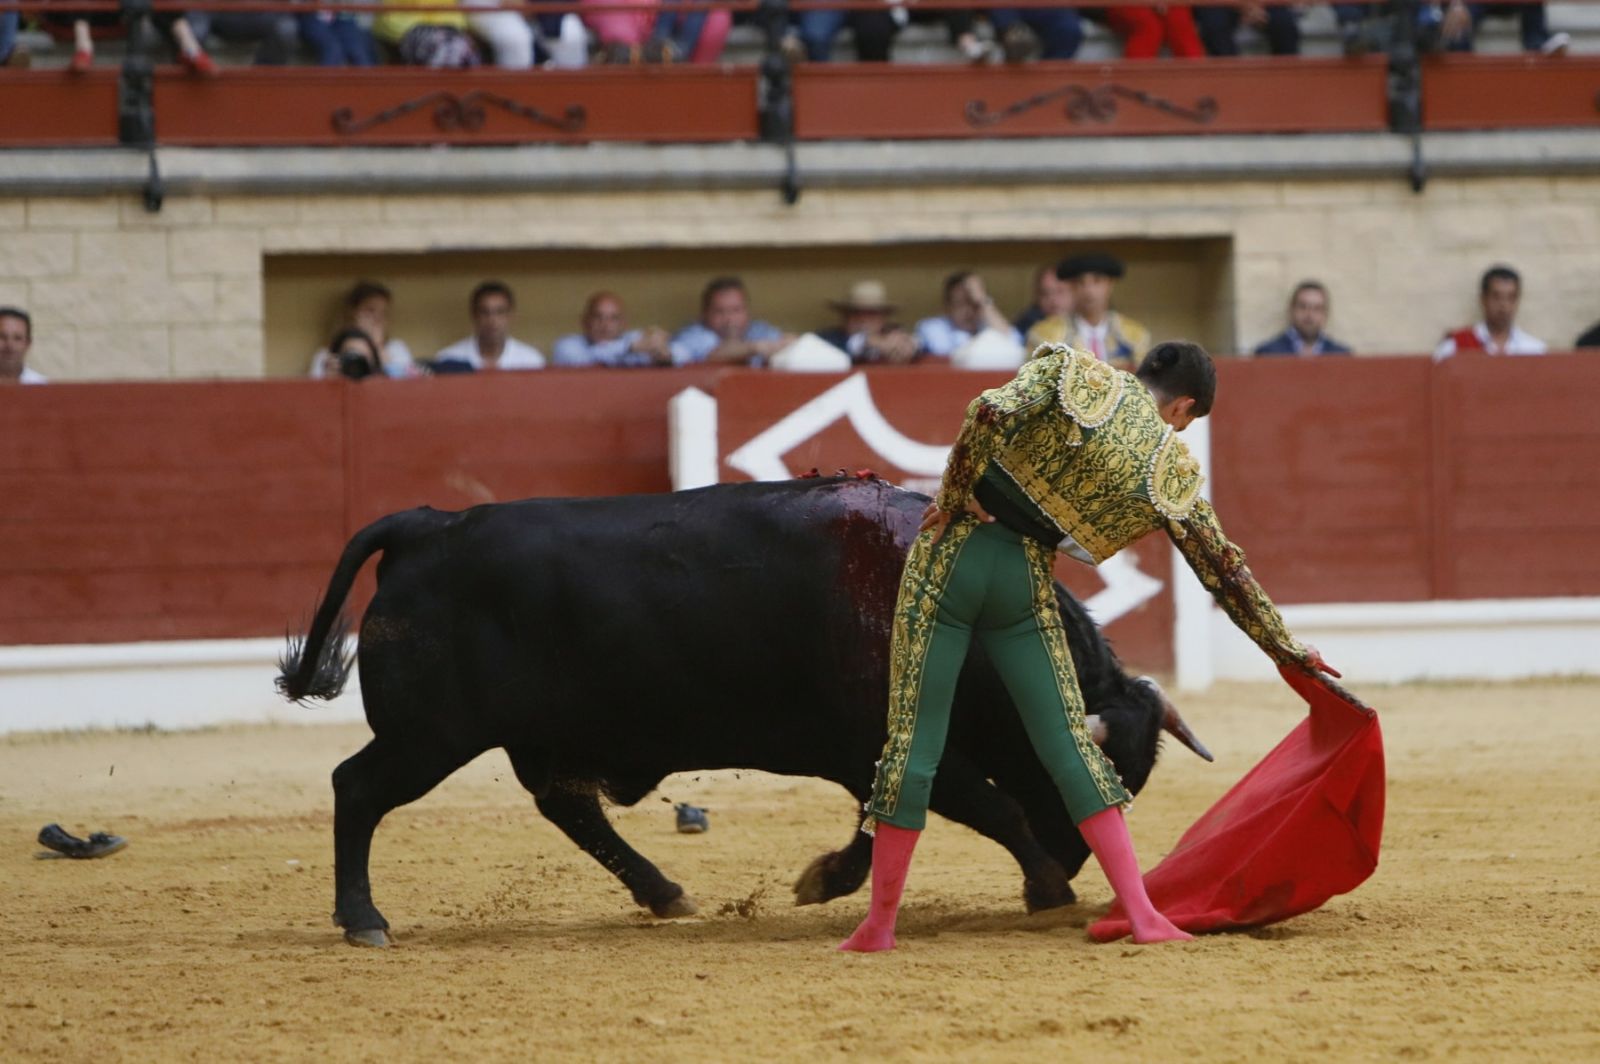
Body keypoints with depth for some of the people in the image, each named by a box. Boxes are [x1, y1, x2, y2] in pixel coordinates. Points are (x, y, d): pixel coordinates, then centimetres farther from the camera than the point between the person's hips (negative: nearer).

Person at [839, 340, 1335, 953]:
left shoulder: (1072, 371, 0)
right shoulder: (1171, 470, 3)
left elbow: (992, 411, -18)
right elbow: (1225, 568, 9)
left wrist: (954, 497, -5)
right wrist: (1287, 651, 19)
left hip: (950, 557, 0)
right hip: (1025, 582, 0)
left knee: (913, 741, 3)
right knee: (1068, 744, 8)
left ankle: (879, 924, 7)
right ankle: (1143, 915, 2)